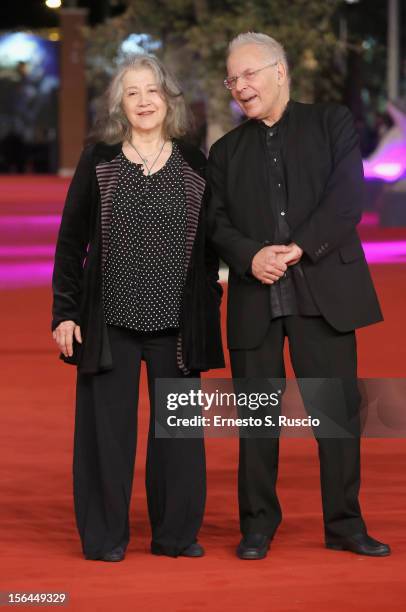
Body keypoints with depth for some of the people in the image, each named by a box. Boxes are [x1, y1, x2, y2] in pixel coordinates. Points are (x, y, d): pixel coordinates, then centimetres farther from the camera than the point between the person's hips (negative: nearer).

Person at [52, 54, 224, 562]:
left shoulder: (194, 166, 7)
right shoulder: (98, 162, 3)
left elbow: (208, 245, 11)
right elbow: (70, 240, 3)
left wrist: (209, 306, 5)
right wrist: (65, 311, -3)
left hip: (177, 322, 1)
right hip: (110, 317, -1)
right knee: (109, 425, 1)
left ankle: (176, 532, 15)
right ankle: (105, 536, 9)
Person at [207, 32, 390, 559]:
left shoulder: (332, 123, 8)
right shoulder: (226, 150, 16)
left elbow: (346, 198, -5)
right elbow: (217, 223, 7)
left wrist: (299, 248, -15)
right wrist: (251, 257, -13)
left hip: (324, 292, -2)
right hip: (254, 298, 2)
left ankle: (345, 525, 8)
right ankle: (257, 526, 12)